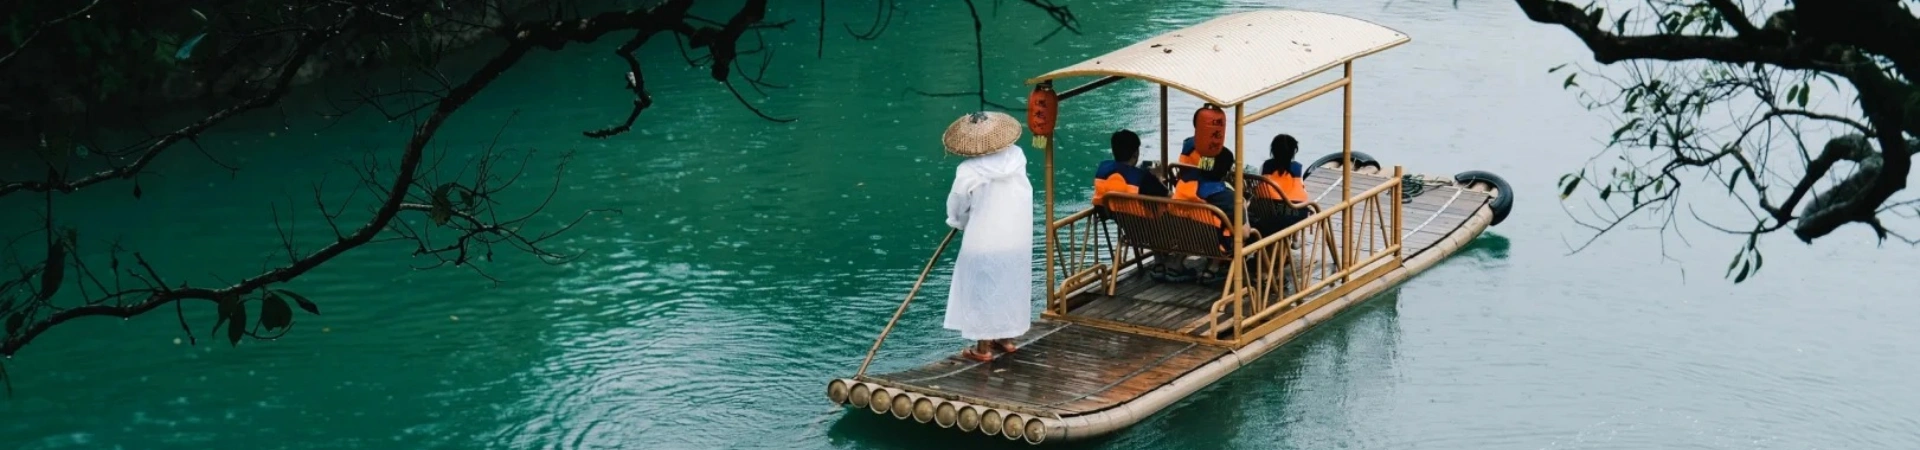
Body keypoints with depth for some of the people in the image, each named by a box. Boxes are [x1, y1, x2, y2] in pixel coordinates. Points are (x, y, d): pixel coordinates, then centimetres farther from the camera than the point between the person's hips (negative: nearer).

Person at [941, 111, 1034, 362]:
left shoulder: (968, 172, -19)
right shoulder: (1017, 157, -7)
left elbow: (957, 209, -5)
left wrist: (961, 223, 17)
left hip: (984, 241, -5)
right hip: (1017, 236, 5)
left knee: (982, 289, 8)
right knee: (1011, 285, 20)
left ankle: (983, 347, 15)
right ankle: (1007, 338, 32)